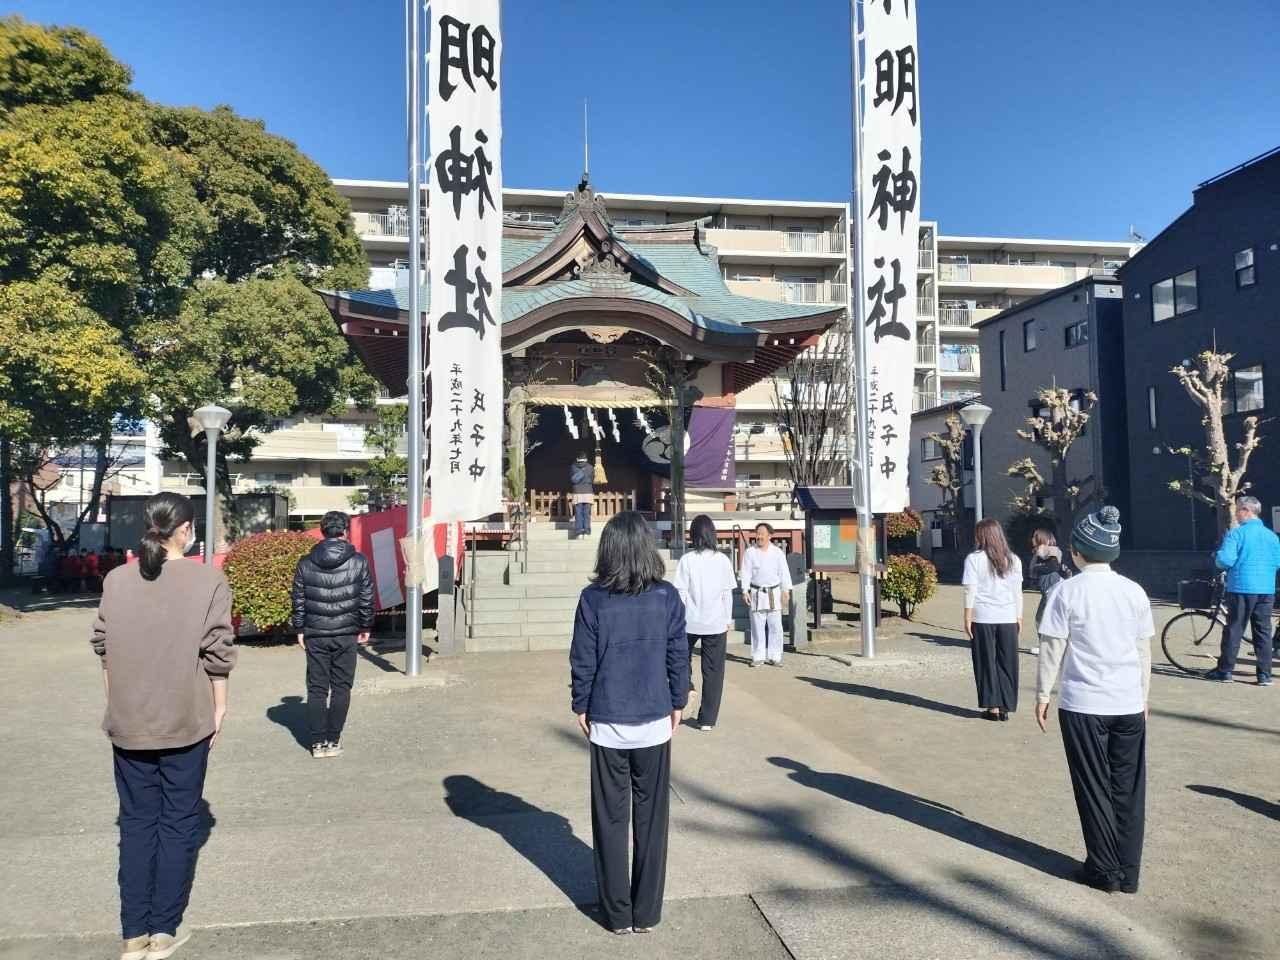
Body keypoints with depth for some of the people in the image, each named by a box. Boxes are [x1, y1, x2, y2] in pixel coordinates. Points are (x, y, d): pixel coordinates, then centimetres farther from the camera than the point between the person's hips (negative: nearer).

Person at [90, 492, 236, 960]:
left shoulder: (117, 579, 0)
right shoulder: (207, 580, -10)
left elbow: (104, 646, 6)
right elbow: (217, 652, -10)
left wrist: (116, 701, 17)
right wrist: (219, 706, 2)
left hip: (128, 722, 3)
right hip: (186, 721, -3)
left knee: (136, 823, 13)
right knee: (179, 823, 9)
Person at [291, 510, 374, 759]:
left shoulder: (306, 563, 1)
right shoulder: (358, 562, -3)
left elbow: (298, 600, 4)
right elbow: (367, 598, 0)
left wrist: (300, 629, 12)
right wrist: (366, 627, 10)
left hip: (315, 635, 1)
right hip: (346, 635, -1)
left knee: (316, 689, 8)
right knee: (341, 687, 7)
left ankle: (318, 742, 10)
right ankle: (333, 741, 8)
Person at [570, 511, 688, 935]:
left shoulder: (593, 598, -10)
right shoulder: (667, 597, -6)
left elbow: (582, 661, -6)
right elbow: (679, 656, -1)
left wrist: (581, 707, 7)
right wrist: (677, 704, 12)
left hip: (607, 724, -1)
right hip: (654, 722, 1)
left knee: (611, 819, 12)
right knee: (651, 818, 13)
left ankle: (617, 913, 21)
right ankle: (647, 912, 23)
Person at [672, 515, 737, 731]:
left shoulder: (687, 560, -9)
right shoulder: (723, 560, -3)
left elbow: (681, 593, -7)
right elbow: (728, 593, 2)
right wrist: (728, 620, 12)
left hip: (690, 622, -1)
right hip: (716, 623, 1)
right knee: (713, 671, 8)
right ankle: (708, 719, 10)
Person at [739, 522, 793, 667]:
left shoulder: (777, 552, 5)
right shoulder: (750, 552, 2)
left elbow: (784, 572, 5)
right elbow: (746, 573, 0)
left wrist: (786, 591, -2)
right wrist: (745, 591, -8)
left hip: (774, 594, 1)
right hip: (757, 594, -1)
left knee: (775, 626, 1)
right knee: (757, 626, 1)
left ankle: (774, 657, 10)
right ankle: (758, 657, 10)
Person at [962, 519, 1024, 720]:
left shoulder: (974, 559, -6)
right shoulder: (1013, 559, 7)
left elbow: (970, 590, -8)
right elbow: (1018, 591, 9)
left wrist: (967, 618, -3)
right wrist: (1019, 616, 15)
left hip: (982, 619, -3)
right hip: (1008, 619, 3)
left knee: (987, 663, 6)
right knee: (1007, 664, 10)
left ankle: (993, 707, 7)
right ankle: (1005, 707, 12)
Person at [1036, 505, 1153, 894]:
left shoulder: (1068, 591, -10)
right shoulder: (1134, 591, 2)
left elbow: (1052, 648, -8)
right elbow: (1145, 650, 8)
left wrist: (1043, 694, 3)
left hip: (1082, 705, -3)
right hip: (1129, 704, 4)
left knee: (1094, 788, 9)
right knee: (1128, 789, 13)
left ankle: (1105, 870, 18)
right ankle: (1128, 872, 21)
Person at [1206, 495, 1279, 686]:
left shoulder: (1236, 533, -10)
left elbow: (1225, 560, -17)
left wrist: (1217, 559, 4)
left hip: (1241, 589, -4)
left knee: (1233, 631, 3)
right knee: (1263, 632, 9)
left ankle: (1225, 671, 8)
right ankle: (1264, 675, 9)